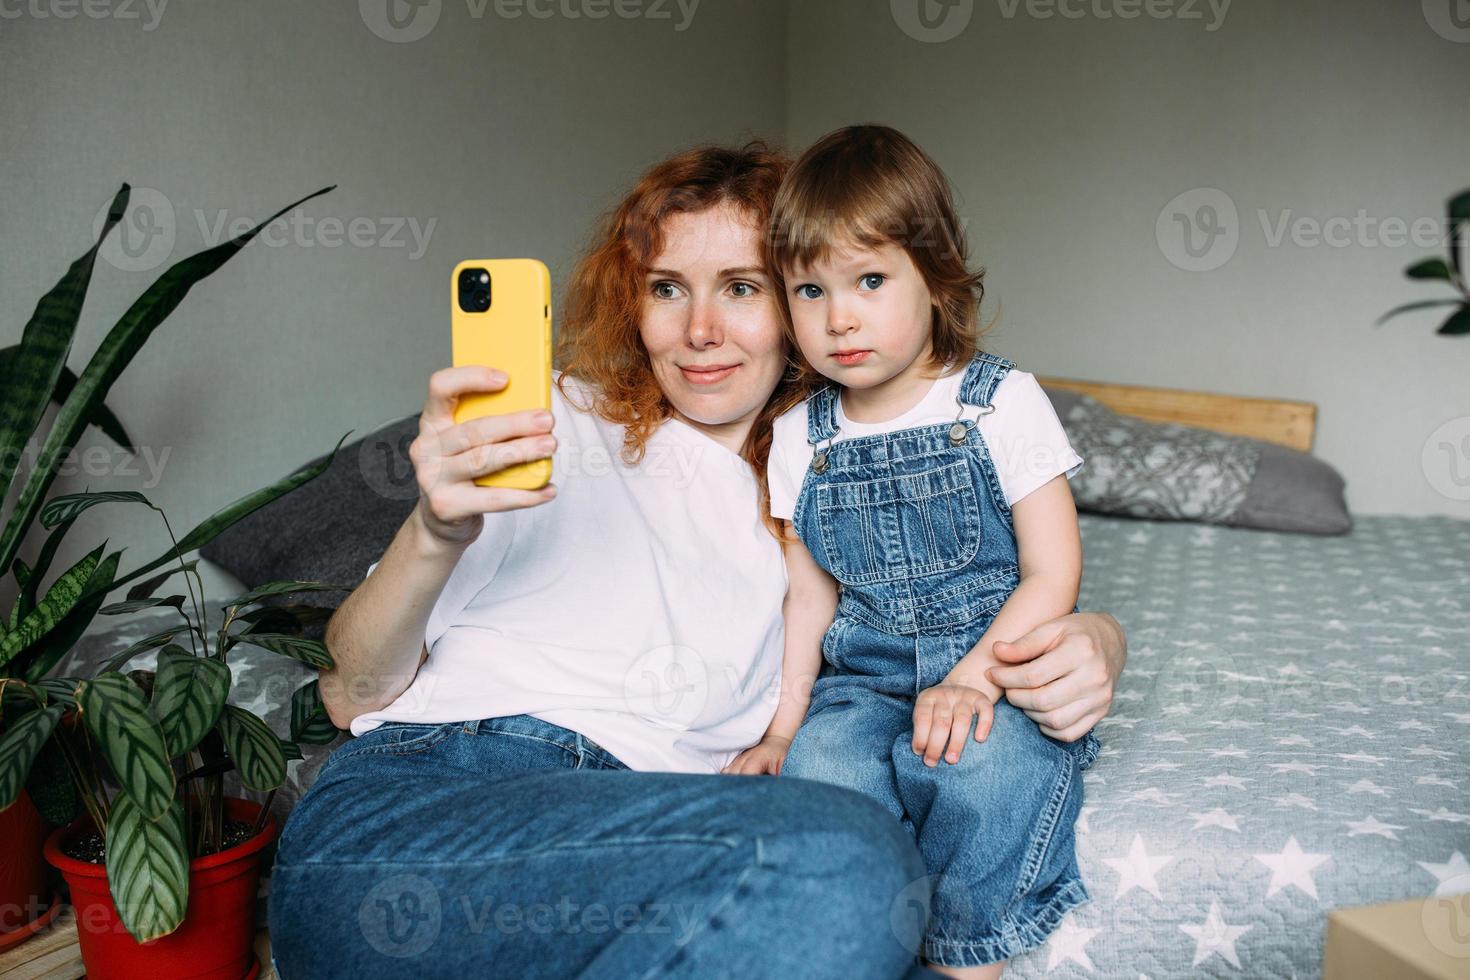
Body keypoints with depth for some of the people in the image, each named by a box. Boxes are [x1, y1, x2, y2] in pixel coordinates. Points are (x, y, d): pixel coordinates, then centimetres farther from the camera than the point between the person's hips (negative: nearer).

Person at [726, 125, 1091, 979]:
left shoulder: (1001, 403, -6)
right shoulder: (801, 439, 5)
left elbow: (1053, 574, -7)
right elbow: (812, 595, 11)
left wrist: (973, 679, -21)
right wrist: (784, 722, 1)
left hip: (1005, 659, -3)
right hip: (867, 673, 3)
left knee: (979, 768, -33)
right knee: (817, 763, -27)